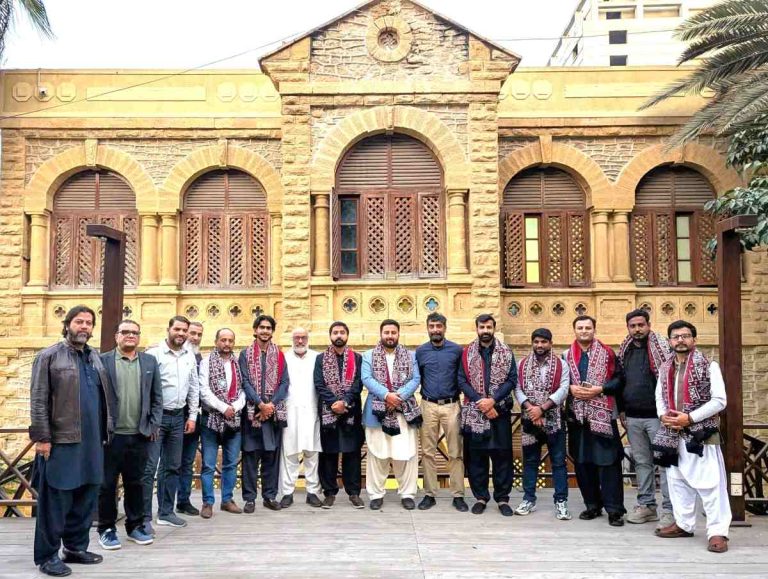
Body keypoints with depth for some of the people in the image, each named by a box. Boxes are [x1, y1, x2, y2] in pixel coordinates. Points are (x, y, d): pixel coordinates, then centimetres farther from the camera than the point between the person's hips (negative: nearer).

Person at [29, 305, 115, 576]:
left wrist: (108, 429, 12)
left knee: (86, 497, 12)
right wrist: (42, 437, -13)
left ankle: (76, 547, 26)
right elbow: (38, 400, -8)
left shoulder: (96, 358, 14)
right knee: (56, 499, 2)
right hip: (61, 440, -6)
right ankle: (47, 555, 14)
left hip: (93, 440, 6)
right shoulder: (49, 356, -3)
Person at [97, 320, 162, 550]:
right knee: (107, 484, 6)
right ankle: (107, 529, 19)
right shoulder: (103, 360, -1)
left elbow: (157, 397, 9)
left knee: (135, 483, 12)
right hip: (110, 434, -2)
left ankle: (135, 526, 24)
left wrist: (154, 425, 2)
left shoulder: (150, 362, 8)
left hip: (139, 435, 3)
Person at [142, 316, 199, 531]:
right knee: (149, 468, -4)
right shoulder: (154, 353, -10)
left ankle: (166, 512, 22)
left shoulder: (190, 356, 7)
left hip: (178, 417, 6)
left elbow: (194, 387, 12)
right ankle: (144, 517, 3)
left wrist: (192, 416, 9)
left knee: (172, 467, 12)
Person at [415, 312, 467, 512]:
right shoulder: (420, 351, 5)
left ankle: (458, 495, 10)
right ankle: (429, 494, 14)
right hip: (428, 406, 1)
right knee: (428, 452, 5)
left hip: (451, 405, -1)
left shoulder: (456, 350, 0)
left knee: (456, 453, 2)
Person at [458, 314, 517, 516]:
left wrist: (493, 400, -14)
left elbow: (512, 380, -3)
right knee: (475, 456, 4)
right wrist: (480, 401, -13)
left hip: (500, 411, 0)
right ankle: (481, 497, 16)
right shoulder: (467, 353, 4)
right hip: (473, 412, 0)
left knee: (502, 454, 3)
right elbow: (462, 381, -2)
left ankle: (502, 498, 13)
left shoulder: (506, 352, 4)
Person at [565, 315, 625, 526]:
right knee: (582, 462, 8)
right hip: (577, 415, 3)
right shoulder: (566, 356, 10)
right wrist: (571, 389, -8)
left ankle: (614, 509, 1)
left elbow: (618, 380, -2)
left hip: (602, 414, -3)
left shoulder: (607, 353, 2)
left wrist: (600, 389, -15)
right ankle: (592, 505, 20)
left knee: (608, 461, -5)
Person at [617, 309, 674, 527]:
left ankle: (669, 509, 3)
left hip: (656, 416, -6)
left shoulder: (661, 347, -5)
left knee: (664, 461, -3)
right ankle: (646, 505, 22)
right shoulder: (625, 351, 12)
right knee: (641, 461, 12)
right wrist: (622, 410, 16)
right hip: (632, 417, 6)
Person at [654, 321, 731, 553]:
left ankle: (717, 531, 0)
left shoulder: (708, 366, -7)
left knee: (709, 484, -6)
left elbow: (719, 401, -12)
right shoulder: (665, 369, 10)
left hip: (701, 434, -6)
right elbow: (660, 397, 17)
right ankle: (684, 523, 27)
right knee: (678, 481, 14)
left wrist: (689, 418, -17)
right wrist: (663, 415, -4)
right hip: (673, 435, 6)